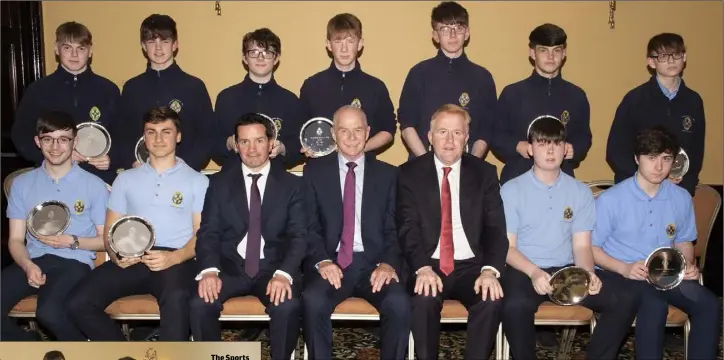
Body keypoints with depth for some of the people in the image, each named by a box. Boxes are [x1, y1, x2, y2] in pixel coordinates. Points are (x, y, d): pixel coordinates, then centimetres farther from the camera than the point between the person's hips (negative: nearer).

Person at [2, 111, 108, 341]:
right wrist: (28, 266, -11)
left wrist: (72, 241, -11)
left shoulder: (94, 185, 5)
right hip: (34, 261, 4)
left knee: (48, 311, -34)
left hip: (75, 262, -3)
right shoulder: (22, 184, 13)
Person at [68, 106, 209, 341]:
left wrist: (174, 258, -16)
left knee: (175, 300, -38)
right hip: (131, 260, 4)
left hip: (175, 260, -3)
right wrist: (116, 255, -6)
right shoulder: (126, 179, 21)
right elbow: (110, 231, 18)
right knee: (80, 303, -21)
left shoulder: (197, 180, 12)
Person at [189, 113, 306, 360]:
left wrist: (284, 274, -23)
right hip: (230, 266, 2)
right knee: (200, 303, -27)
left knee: (287, 306, -31)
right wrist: (209, 270, -20)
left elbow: (299, 236, -4)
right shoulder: (220, 183, 8)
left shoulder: (292, 185, 5)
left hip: (273, 269, -1)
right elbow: (208, 233, 1)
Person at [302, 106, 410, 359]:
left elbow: (394, 229, 7)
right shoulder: (315, 171, 10)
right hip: (332, 262, 0)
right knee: (313, 301, -32)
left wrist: (388, 263, -12)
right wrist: (322, 261, -14)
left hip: (373, 262, 1)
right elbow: (310, 226, 4)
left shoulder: (388, 174, 12)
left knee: (399, 304, -29)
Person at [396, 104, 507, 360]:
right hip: (428, 266, -1)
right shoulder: (410, 173, 4)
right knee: (423, 300, -31)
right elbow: (407, 228, -5)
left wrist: (490, 270, -18)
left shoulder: (484, 173, 7)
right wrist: (423, 268, -23)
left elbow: (495, 228, 0)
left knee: (492, 300, -28)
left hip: (471, 267, 1)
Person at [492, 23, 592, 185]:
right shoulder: (512, 93, 1)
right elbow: (496, 137, 3)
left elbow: (583, 137, 14)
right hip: (516, 180, -1)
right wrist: (517, 146, -15)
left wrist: (574, 149, -7)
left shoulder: (577, 96, 8)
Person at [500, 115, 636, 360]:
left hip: (567, 269, 4)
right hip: (524, 270, -3)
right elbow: (507, 246, -4)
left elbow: (581, 245, 6)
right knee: (515, 306, -36)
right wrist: (533, 272, -23)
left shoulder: (581, 192, 9)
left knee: (625, 300, -18)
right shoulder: (511, 190, -1)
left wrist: (588, 273, -16)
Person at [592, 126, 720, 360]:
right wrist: (624, 268, -20)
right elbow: (590, 247, -5)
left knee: (709, 305, -21)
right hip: (620, 273, -5)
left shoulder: (682, 198, 5)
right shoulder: (610, 199, -9)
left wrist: (689, 265, -3)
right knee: (655, 305, -34)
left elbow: (683, 241, 19)